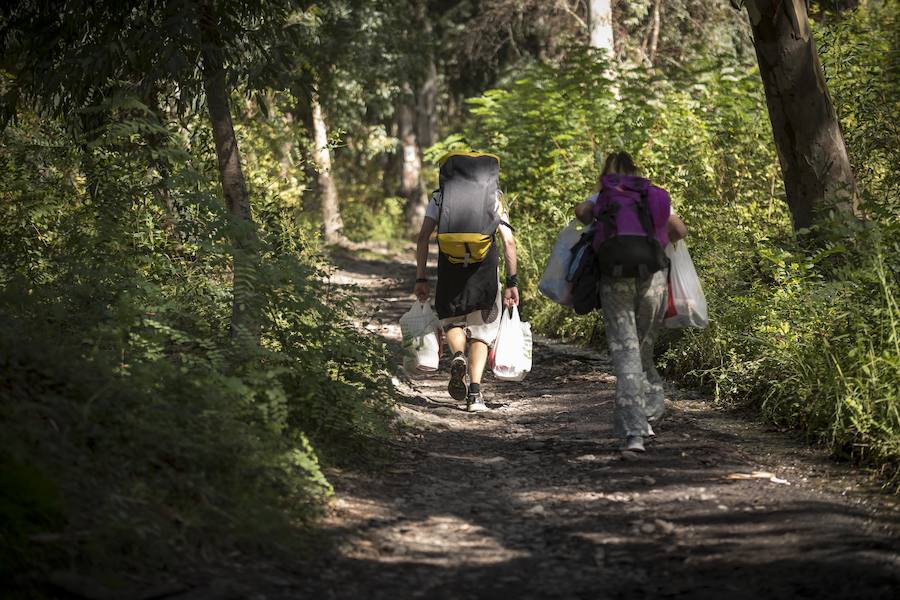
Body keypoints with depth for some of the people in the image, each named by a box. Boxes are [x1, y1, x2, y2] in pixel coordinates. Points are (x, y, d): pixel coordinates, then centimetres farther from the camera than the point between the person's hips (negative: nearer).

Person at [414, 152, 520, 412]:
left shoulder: (439, 197, 14)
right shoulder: (494, 198, 14)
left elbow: (423, 237, 3)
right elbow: (509, 241, 4)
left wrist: (420, 279, 5)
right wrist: (512, 281, 6)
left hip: (449, 267, 0)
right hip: (485, 268, 0)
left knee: (452, 322, 22)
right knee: (481, 332, 10)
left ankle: (458, 356, -11)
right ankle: (475, 394, -3)